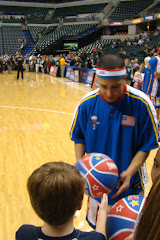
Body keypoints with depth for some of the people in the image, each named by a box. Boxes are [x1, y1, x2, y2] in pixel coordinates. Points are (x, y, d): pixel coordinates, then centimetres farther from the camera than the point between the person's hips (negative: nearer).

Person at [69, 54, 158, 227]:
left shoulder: (141, 104, -19)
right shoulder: (87, 104, -12)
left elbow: (146, 146, -11)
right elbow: (79, 139, 1)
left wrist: (129, 172, -23)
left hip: (129, 185, -1)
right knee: (97, 226, 25)